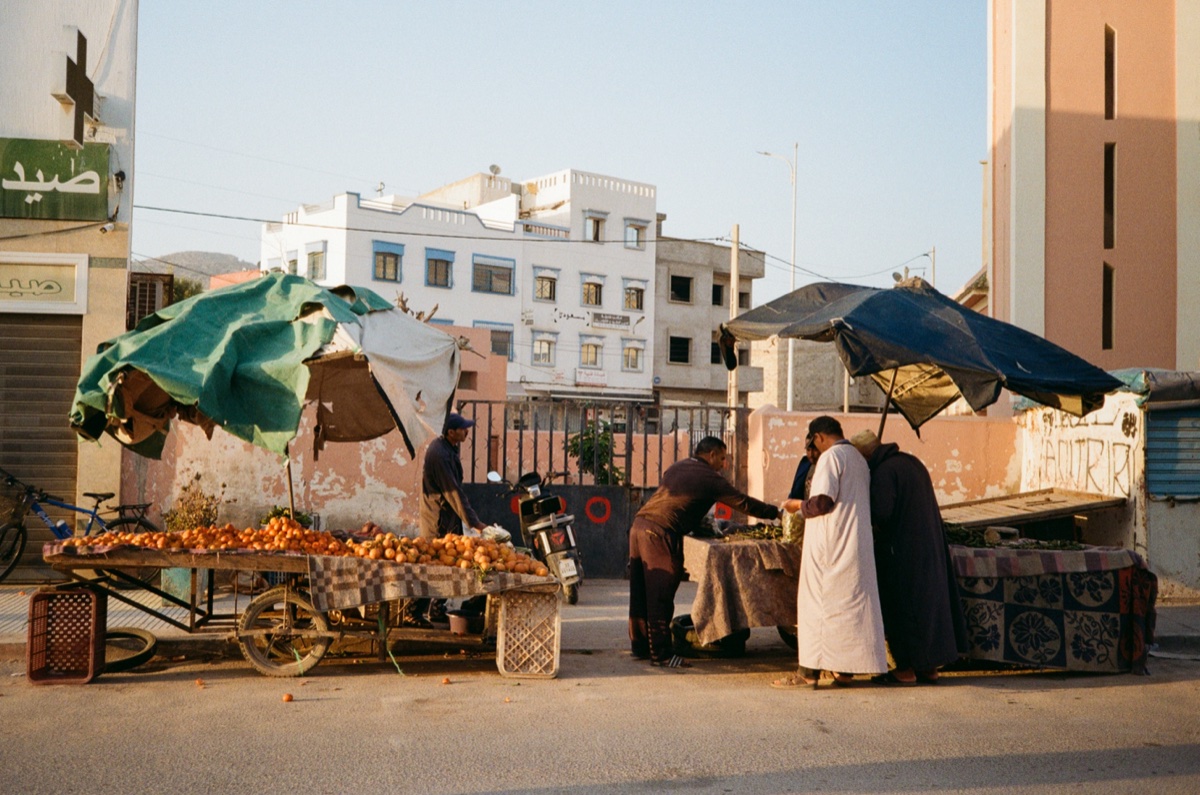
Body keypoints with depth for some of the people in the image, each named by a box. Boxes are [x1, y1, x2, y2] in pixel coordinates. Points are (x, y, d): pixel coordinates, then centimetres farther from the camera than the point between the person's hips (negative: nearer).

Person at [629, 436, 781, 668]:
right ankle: (661, 653, 0)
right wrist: (776, 513, 12)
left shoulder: (677, 467, 21)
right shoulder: (709, 478, -2)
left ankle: (640, 646, 22)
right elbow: (743, 503, 1)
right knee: (660, 596, -3)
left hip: (640, 524, 8)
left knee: (641, 593, 14)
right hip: (659, 533, -8)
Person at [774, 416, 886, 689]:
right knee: (852, 603, 9)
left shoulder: (831, 456, -11)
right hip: (857, 544, 8)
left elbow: (823, 502, -19)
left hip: (830, 543, -8)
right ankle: (845, 669, 13)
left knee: (817, 603, -3)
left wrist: (799, 505, -2)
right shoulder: (859, 459, 16)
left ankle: (810, 671, -2)